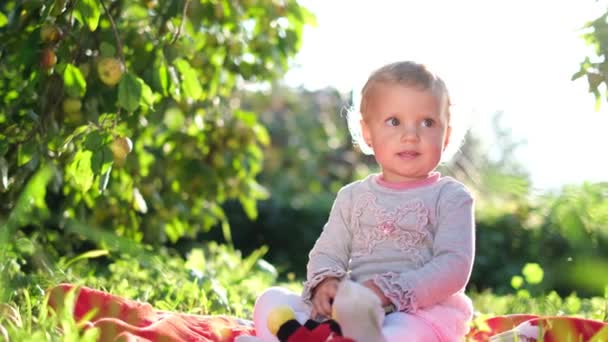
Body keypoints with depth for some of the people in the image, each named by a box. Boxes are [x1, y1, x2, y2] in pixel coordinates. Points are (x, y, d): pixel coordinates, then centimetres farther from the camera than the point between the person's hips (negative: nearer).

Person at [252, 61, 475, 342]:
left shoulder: (451, 197, 3)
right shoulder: (353, 196, 16)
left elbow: (454, 266, -9)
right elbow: (327, 253, 13)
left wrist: (389, 290, -22)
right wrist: (325, 283, -13)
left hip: (423, 312, -5)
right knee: (271, 301, -12)